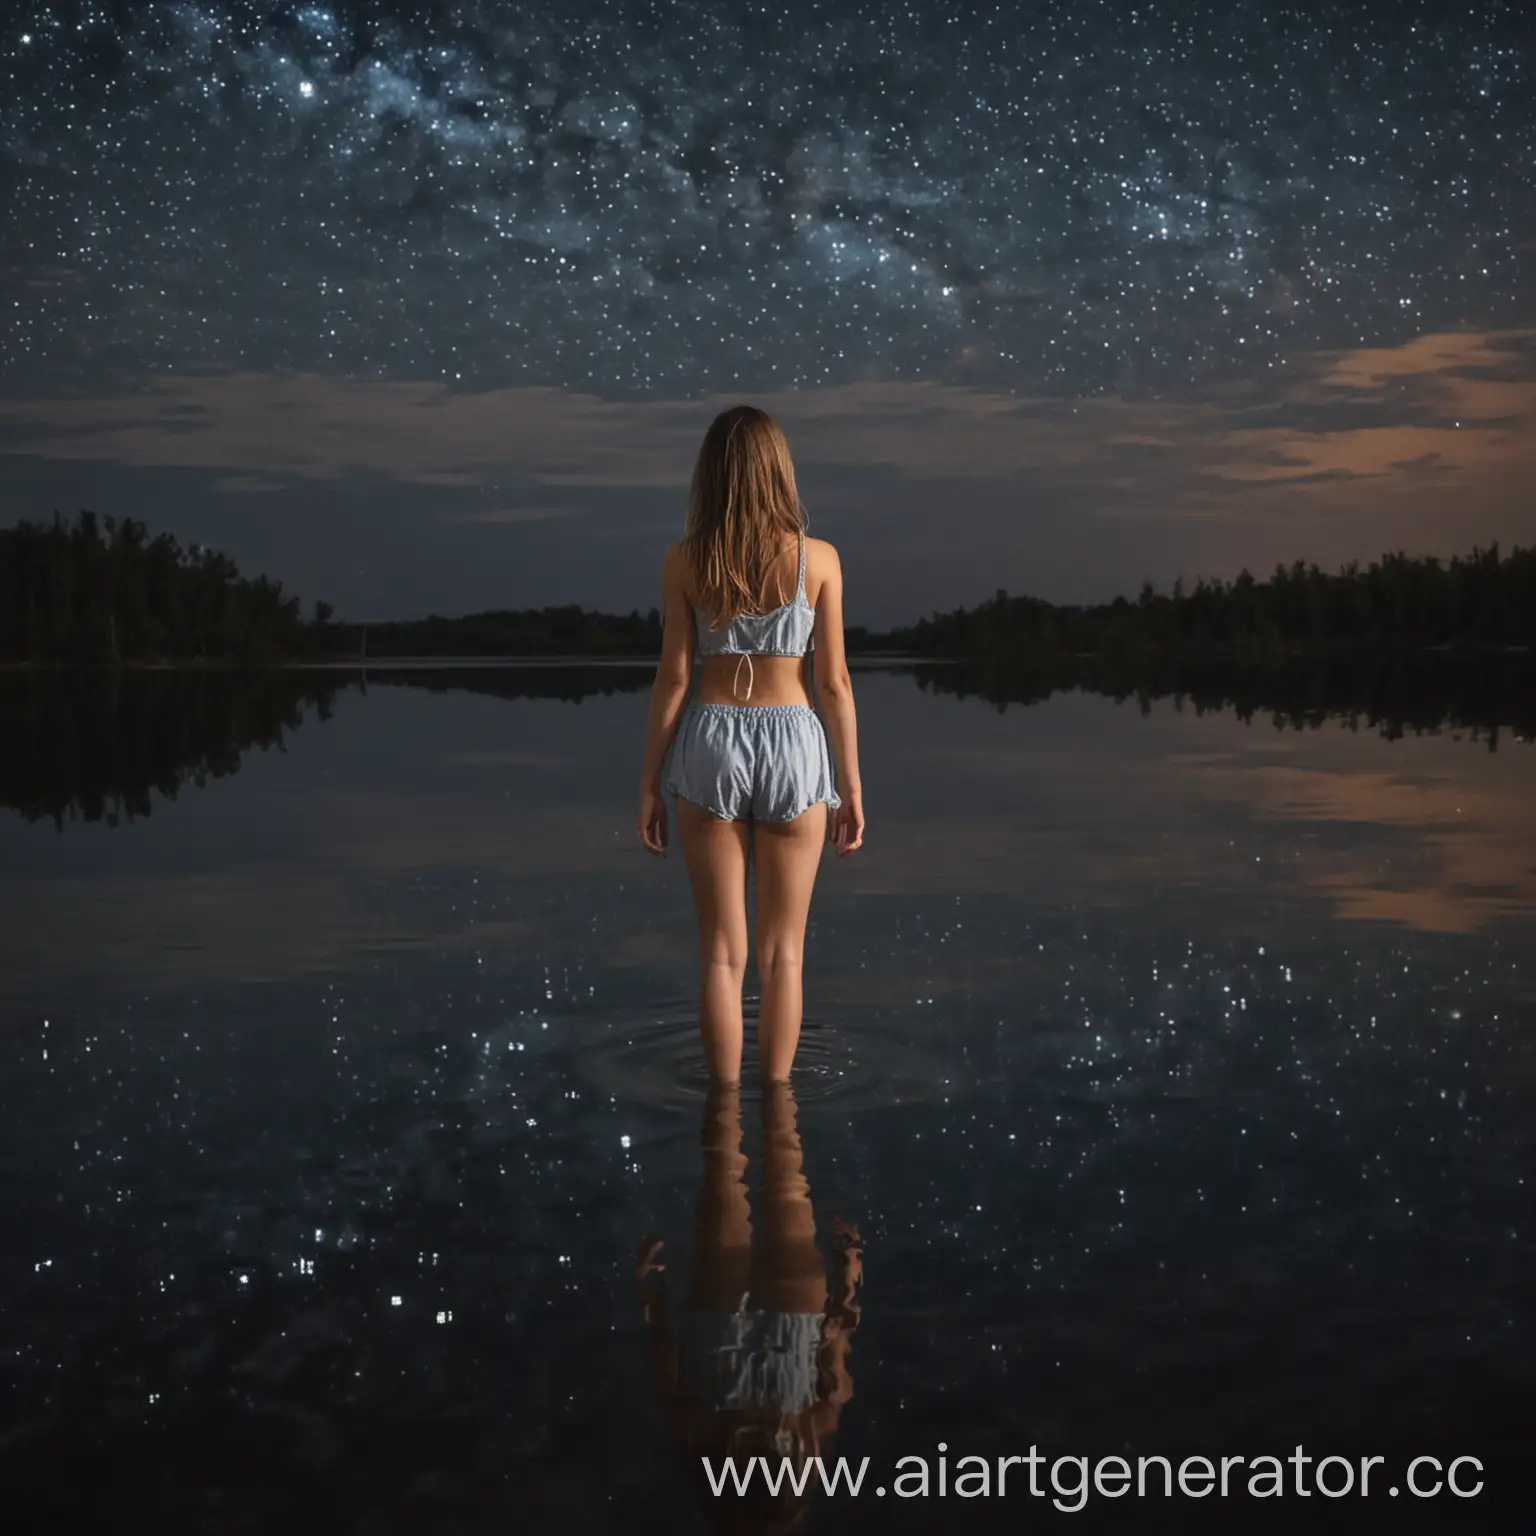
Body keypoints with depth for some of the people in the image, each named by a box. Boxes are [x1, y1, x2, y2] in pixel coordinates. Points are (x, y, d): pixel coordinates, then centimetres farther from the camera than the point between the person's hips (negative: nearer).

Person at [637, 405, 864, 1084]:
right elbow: (833, 683, -2)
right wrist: (851, 784, 6)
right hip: (793, 746, 0)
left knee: (722, 952, 9)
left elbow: (673, 679, -2)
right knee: (783, 952, 10)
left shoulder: (684, 561, -2)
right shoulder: (818, 558, -3)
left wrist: (650, 782, 5)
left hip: (709, 745, 1)